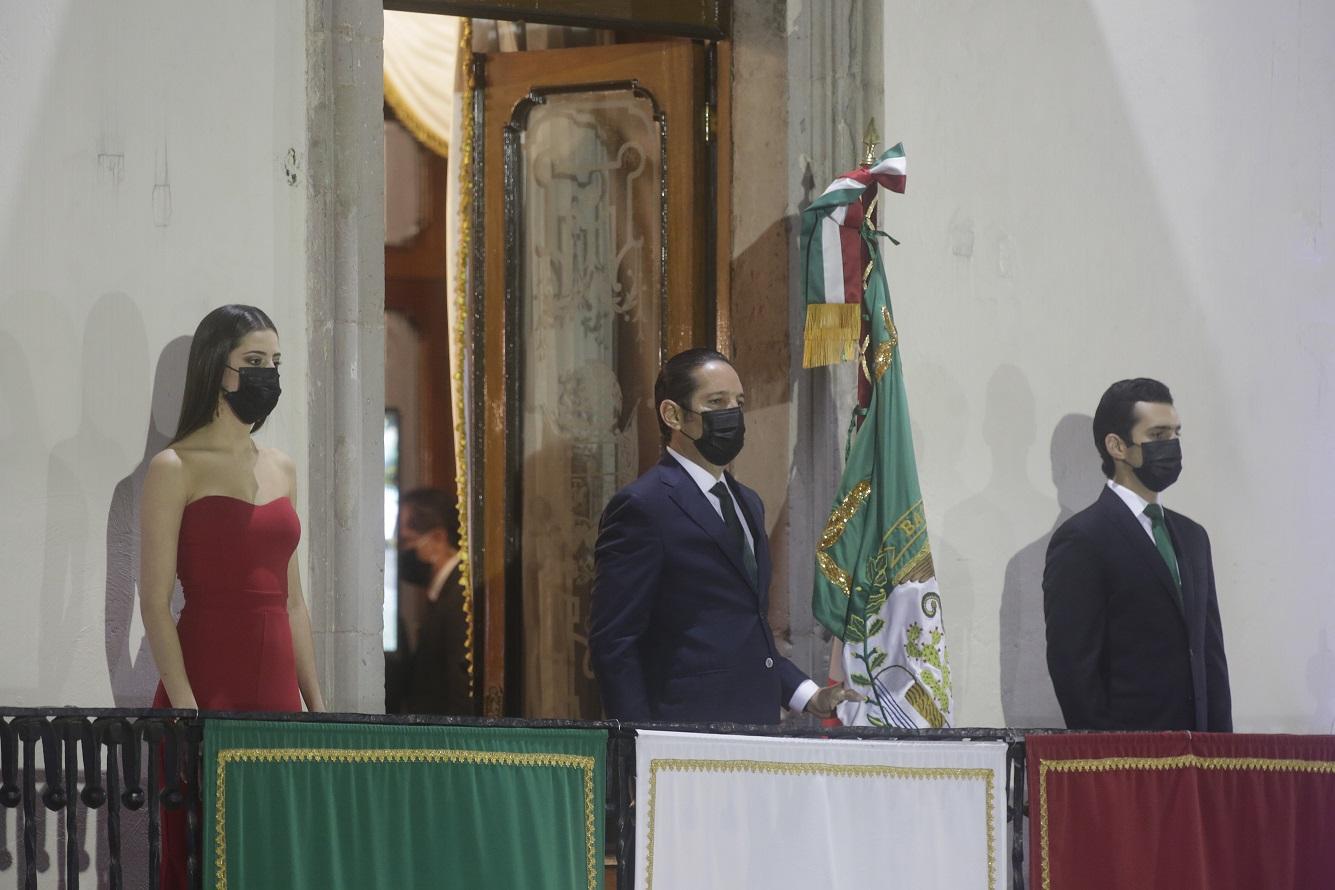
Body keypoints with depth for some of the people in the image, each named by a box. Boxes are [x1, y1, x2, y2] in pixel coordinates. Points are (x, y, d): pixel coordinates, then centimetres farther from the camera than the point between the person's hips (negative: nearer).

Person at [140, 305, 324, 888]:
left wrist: (316, 705, 13)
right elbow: (155, 602, -8)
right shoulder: (175, 469, -2)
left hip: (275, 688, 6)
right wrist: (186, 707, -18)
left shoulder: (280, 469, 17)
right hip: (208, 681, -6)